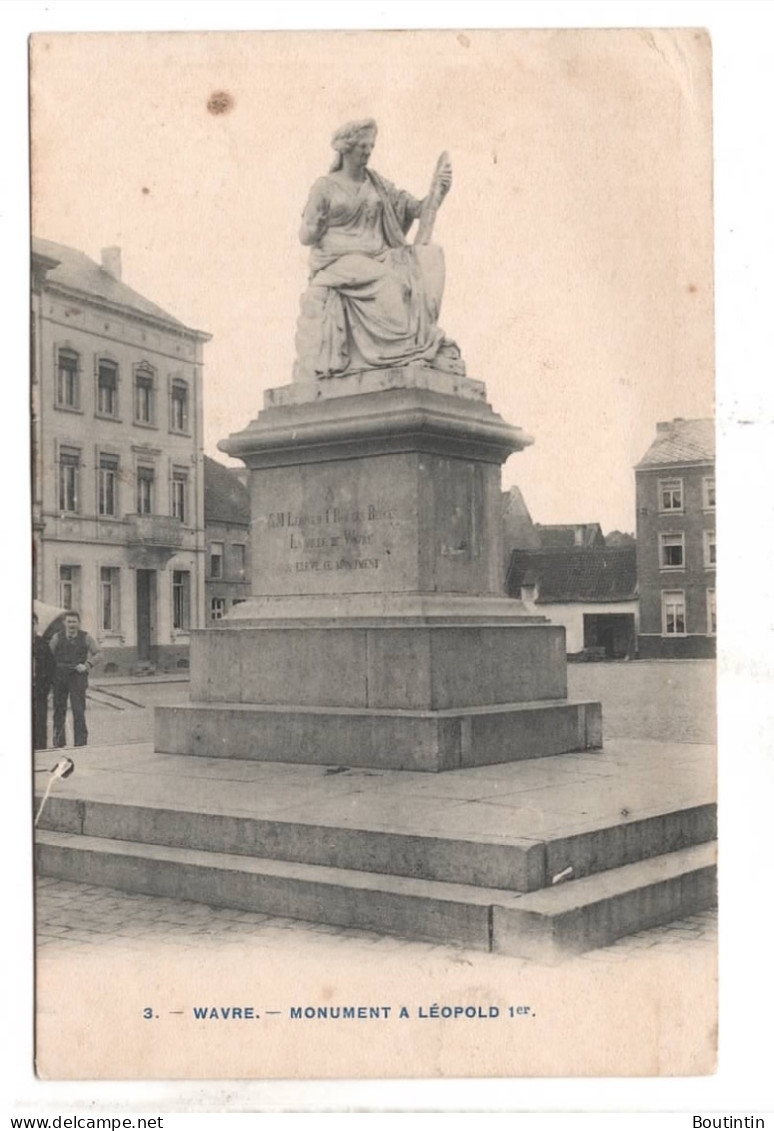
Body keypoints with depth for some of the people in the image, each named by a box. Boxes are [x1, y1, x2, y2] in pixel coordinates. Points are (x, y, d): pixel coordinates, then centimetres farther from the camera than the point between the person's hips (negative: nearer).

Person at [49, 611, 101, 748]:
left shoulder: (85, 637, 4)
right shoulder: (57, 638, 6)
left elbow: (97, 654, 10)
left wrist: (87, 665, -4)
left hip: (78, 676, -2)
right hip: (60, 678, 2)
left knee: (79, 711, -10)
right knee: (59, 711, 8)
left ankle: (80, 742, -5)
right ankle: (59, 743, 18)